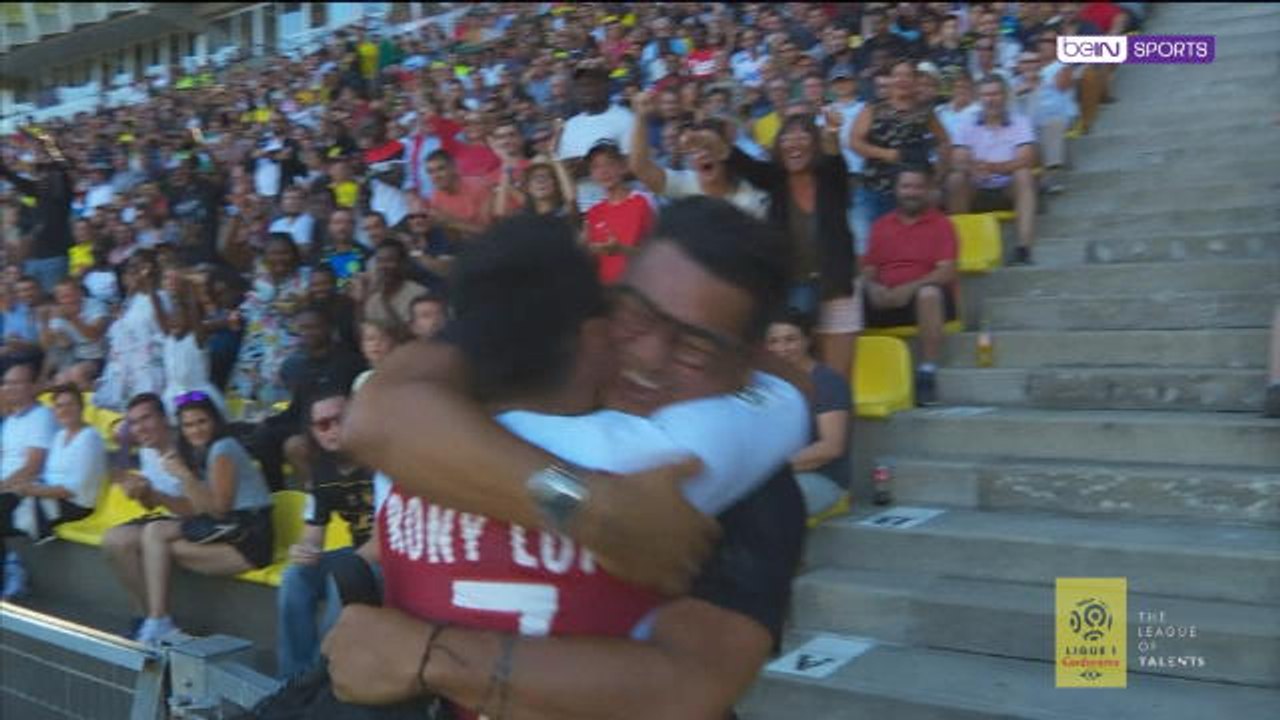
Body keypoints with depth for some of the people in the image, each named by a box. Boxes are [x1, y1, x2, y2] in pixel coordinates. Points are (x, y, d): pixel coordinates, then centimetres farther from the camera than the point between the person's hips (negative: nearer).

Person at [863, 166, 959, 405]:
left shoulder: (941, 224, 8)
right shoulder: (881, 225, 19)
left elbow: (946, 272, -6)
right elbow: (867, 272, 14)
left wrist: (910, 288, -21)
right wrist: (873, 288, -11)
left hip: (922, 297, -3)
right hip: (885, 300, 3)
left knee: (929, 293, -37)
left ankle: (926, 375, -33)